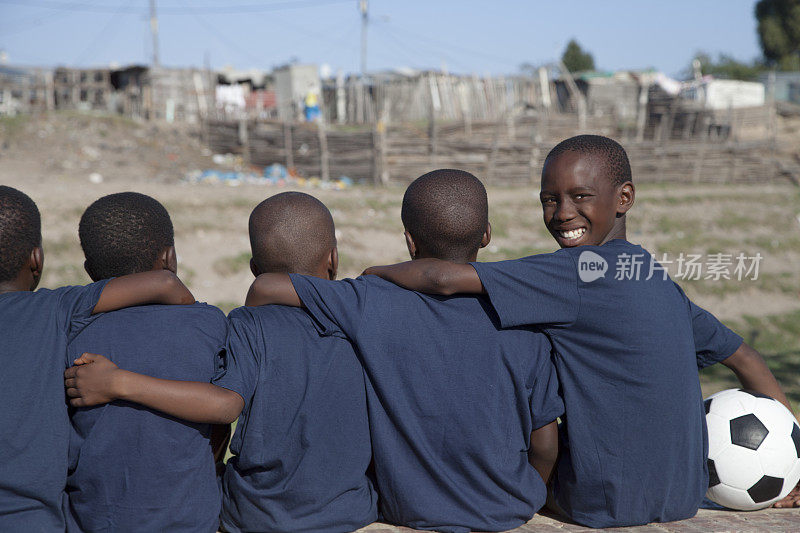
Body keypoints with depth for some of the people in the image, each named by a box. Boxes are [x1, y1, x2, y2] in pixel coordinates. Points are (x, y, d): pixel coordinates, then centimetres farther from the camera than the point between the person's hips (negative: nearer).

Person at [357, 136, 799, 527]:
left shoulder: (578, 272, -19)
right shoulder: (659, 279, 5)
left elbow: (444, 278, -25)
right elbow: (742, 357, 13)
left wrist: (378, 271, -6)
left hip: (604, 506, -7)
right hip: (685, 499, 7)